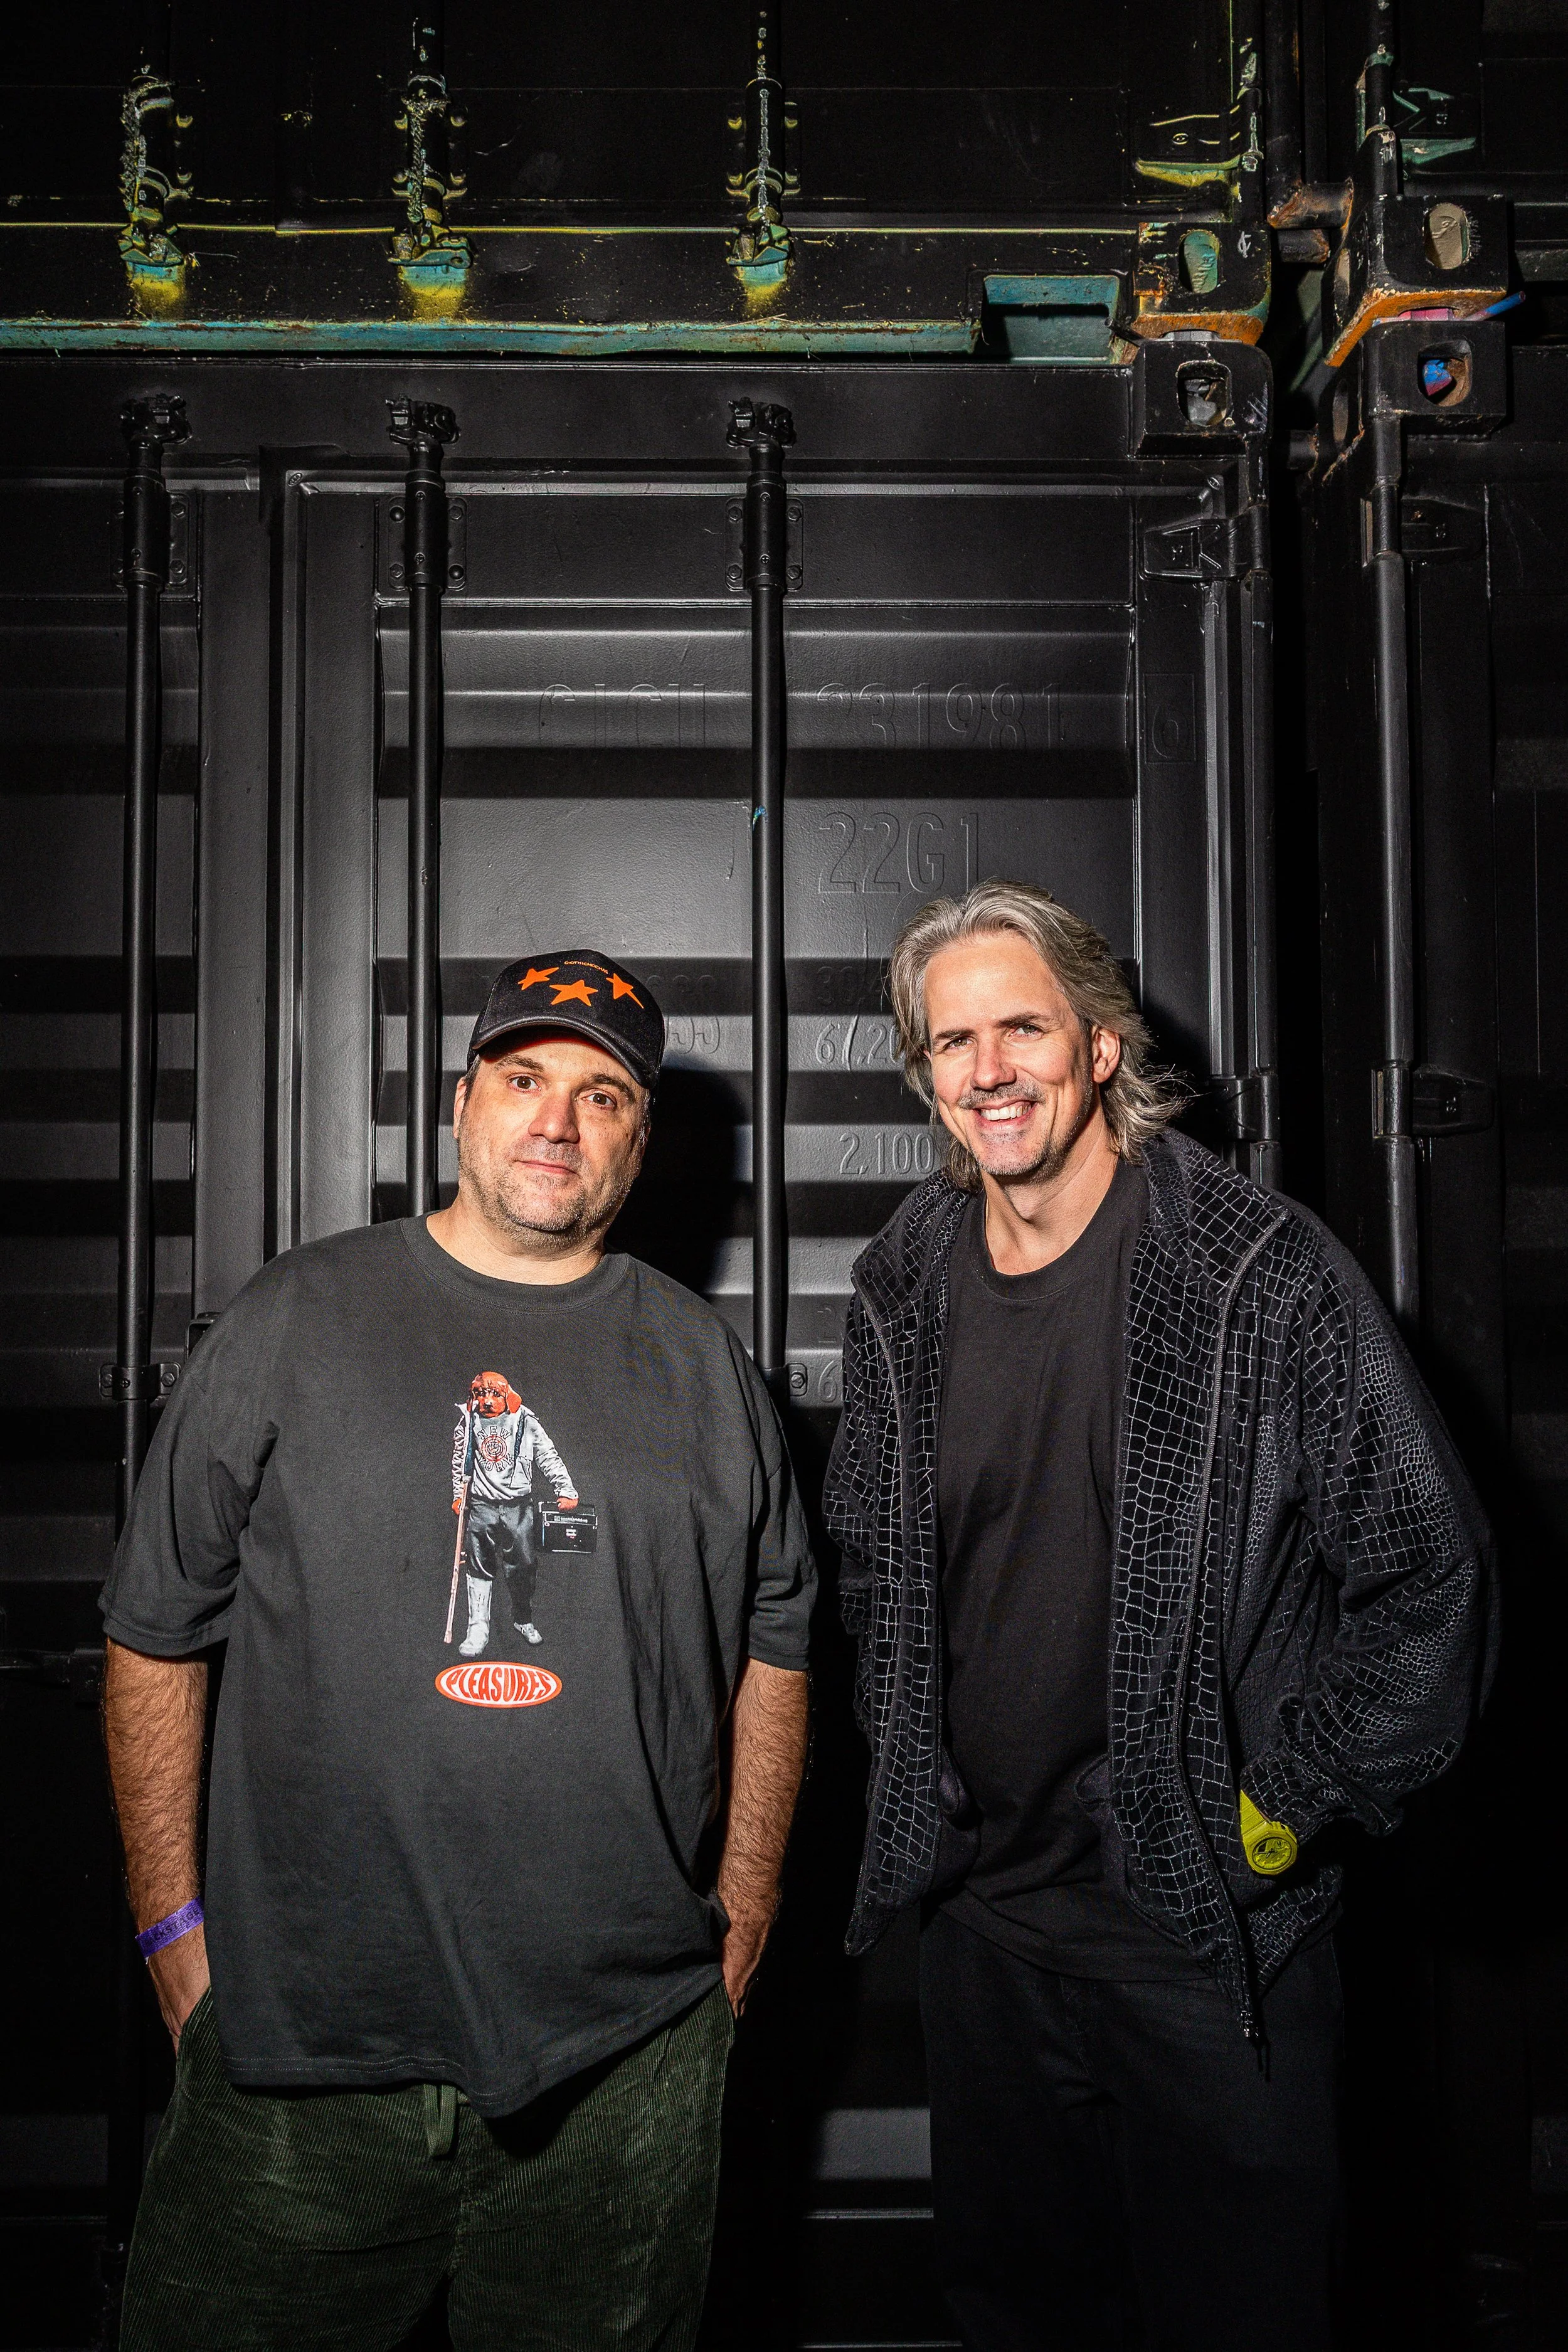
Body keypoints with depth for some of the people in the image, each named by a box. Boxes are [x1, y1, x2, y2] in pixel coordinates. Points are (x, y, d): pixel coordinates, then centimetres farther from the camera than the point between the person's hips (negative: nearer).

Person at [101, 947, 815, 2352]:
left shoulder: (703, 1366, 6)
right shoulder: (296, 1323, 1)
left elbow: (774, 1652, 12)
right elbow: (156, 1638, 3)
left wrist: (743, 1920, 8)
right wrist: (174, 1923, 1)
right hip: (299, 2042, -1)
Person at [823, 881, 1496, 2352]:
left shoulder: (1261, 1276, -14)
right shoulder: (902, 1291, 2)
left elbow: (1430, 1573, -10)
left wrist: (1290, 1803, -8)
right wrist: (912, 1780, 9)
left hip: (1211, 1936, -4)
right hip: (981, 1920, 5)